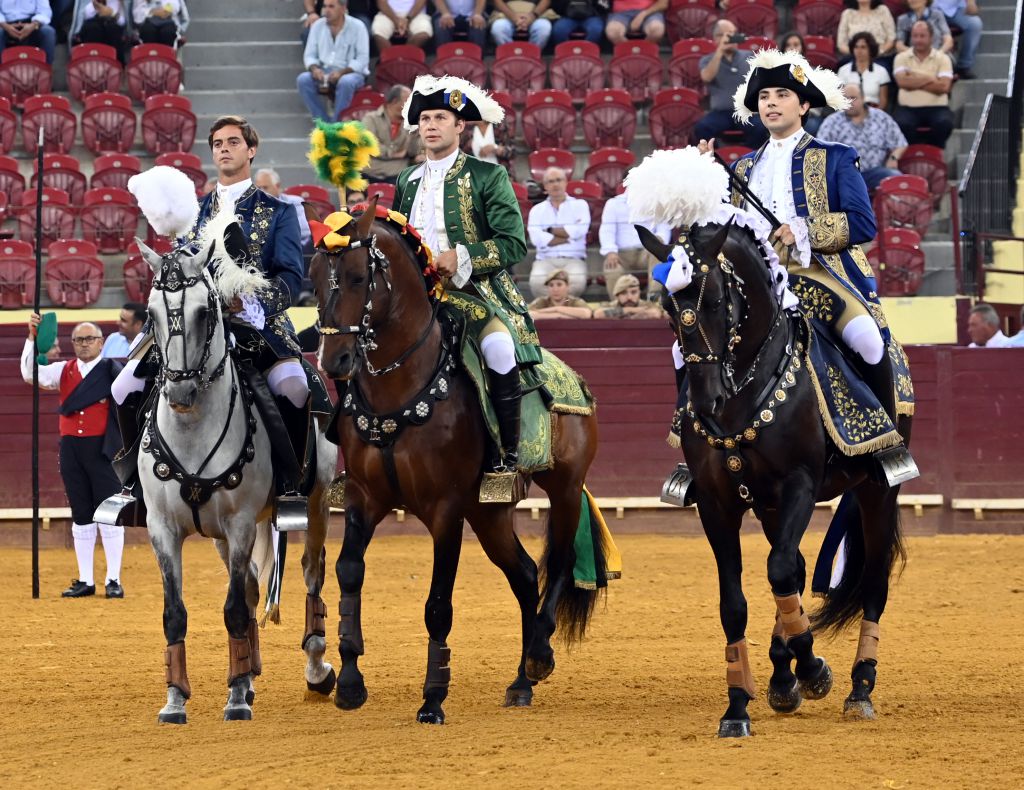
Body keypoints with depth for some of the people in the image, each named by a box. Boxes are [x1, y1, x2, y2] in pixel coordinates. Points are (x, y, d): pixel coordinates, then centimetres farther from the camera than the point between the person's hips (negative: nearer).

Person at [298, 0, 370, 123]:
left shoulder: (357, 27, -7)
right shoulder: (317, 25, 5)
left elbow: (362, 59, -11)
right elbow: (309, 55, 6)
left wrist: (342, 72, -26)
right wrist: (314, 68, -18)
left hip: (351, 72, -4)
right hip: (324, 73, 4)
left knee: (346, 82, -38)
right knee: (303, 79, -25)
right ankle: (322, 121, -20)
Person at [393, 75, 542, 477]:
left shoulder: (488, 176, 3)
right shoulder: (407, 181, 19)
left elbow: (514, 243, -6)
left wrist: (461, 258, -17)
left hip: (477, 292, -5)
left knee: (499, 346, -34)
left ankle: (507, 456, -23)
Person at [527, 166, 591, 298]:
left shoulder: (579, 205, 14)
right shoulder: (537, 210, 15)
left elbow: (579, 231, -6)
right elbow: (536, 238, -5)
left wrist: (550, 231, 1)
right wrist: (568, 236, -4)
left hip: (573, 259, -1)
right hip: (546, 259, 1)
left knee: (577, 282, -35)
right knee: (537, 282, -33)